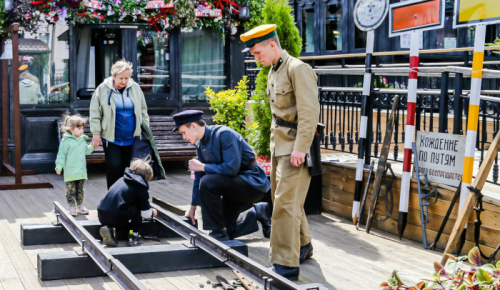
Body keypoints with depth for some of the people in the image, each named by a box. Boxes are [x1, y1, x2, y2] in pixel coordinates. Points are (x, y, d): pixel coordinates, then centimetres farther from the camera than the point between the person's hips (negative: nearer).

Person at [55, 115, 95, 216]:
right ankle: (72, 207, 6)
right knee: (71, 191, 0)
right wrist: (58, 167, -14)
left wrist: (93, 145, 7)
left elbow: (87, 151, 21)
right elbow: (61, 154, -11)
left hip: (81, 172, 6)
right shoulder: (66, 141, -11)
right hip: (70, 173, -6)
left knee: (80, 190, 15)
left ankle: (80, 206, 25)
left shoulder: (82, 140, 10)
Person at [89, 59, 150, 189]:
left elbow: (143, 111, 14)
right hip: (111, 139, -3)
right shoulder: (103, 89, -3)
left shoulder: (135, 88, 5)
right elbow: (95, 113, 0)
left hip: (131, 139, 3)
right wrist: (96, 133, -6)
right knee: (114, 167, -8)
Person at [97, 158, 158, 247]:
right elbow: (146, 213, 7)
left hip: (101, 216, 7)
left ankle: (108, 228, 6)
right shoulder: (140, 187, 3)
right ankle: (134, 237, 9)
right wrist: (152, 213, 32)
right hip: (116, 218, -7)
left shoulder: (122, 179, 24)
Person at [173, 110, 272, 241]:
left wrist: (202, 166, -19)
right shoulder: (200, 144, 5)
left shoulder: (224, 134, -21)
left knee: (207, 182, -29)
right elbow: (198, 177, 12)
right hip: (235, 185, 9)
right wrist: (193, 207, 13)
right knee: (228, 230, 7)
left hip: (252, 181, -9)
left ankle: (218, 233, -20)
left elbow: (231, 168, -29)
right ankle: (257, 211, 25)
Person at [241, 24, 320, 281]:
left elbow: (309, 112, -21)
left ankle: (286, 266, -7)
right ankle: (303, 246, 36)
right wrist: (275, 142, 17)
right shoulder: (273, 72, 15)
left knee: (286, 204, -11)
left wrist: (300, 148, -24)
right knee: (282, 199, 18)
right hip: (279, 145, 10)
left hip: (295, 146, -10)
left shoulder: (297, 69, -14)